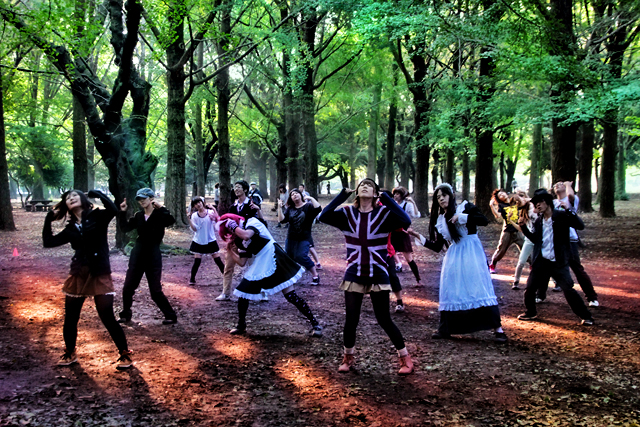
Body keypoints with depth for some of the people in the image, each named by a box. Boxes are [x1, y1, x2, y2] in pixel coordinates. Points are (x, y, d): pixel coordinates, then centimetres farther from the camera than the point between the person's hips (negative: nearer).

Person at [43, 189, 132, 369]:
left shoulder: (97, 217, -3)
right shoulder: (70, 229, 10)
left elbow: (113, 209, -23)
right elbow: (48, 242, 7)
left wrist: (96, 193, -15)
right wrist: (49, 219, 6)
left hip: (100, 275, -5)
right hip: (77, 275, 5)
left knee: (108, 318, -6)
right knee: (70, 318, 12)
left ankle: (124, 354, 10)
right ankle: (70, 353, 34)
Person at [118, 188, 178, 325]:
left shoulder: (160, 214, -7)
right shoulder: (138, 216, 8)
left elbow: (171, 220, -25)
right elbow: (125, 228, 4)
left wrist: (161, 208, -32)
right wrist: (123, 212, -5)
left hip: (153, 257, -5)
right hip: (137, 255, 5)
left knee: (156, 291, -4)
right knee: (128, 288, 9)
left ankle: (171, 316, 10)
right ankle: (125, 315, 28)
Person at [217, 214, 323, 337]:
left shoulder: (251, 222, -6)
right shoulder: (240, 240, 13)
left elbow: (246, 235, -29)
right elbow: (241, 262, 13)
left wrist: (234, 226, -15)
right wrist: (230, 251, 7)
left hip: (273, 262, -8)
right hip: (258, 268, 8)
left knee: (291, 296, -10)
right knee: (242, 295, 7)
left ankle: (315, 324, -2)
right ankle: (241, 326, 28)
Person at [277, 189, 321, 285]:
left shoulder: (308, 206, -4)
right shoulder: (290, 209, 7)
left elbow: (318, 208, -25)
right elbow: (282, 220, -5)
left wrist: (311, 198, -20)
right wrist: (279, 208, -12)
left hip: (304, 238, -5)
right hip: (291, 238, 5)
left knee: (301, 256, -21)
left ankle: (315, 275, -8)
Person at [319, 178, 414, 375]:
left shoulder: (383, 213, -6)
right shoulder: (348, 213, -1)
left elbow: (405, 220, -24)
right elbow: (324, 216, -17)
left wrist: (385, 197, -20)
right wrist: (343, 194, -16)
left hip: (378, 276, -2)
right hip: (353, 275, 2)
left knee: (384, 320, 3)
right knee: (351, 319, 7)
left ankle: (405, 358, 21)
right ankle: (348, 357, 31)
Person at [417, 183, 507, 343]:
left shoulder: (465, 207, 0)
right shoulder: (440, 220, 11)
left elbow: (484, 220, -14)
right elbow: (437, 247, 10)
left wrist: (462, 217, -20)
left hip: (472, 253, -5)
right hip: (453, 256, 5)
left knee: (481, 287, -8)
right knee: (449, 291, 4)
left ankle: (497, 328, -4)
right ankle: (445, 329, 13)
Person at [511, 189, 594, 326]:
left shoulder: (561, 216, -7)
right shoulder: (539, 220, 10)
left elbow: (580, 226, -17)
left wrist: (569, 210, -27)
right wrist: (523, 229, 2)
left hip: (559, 262, -5)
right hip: (541, 262, 5)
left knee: (568, 289, -8)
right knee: (529, 288, 7)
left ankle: (586, 316, 8)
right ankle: (531, 313, 29)